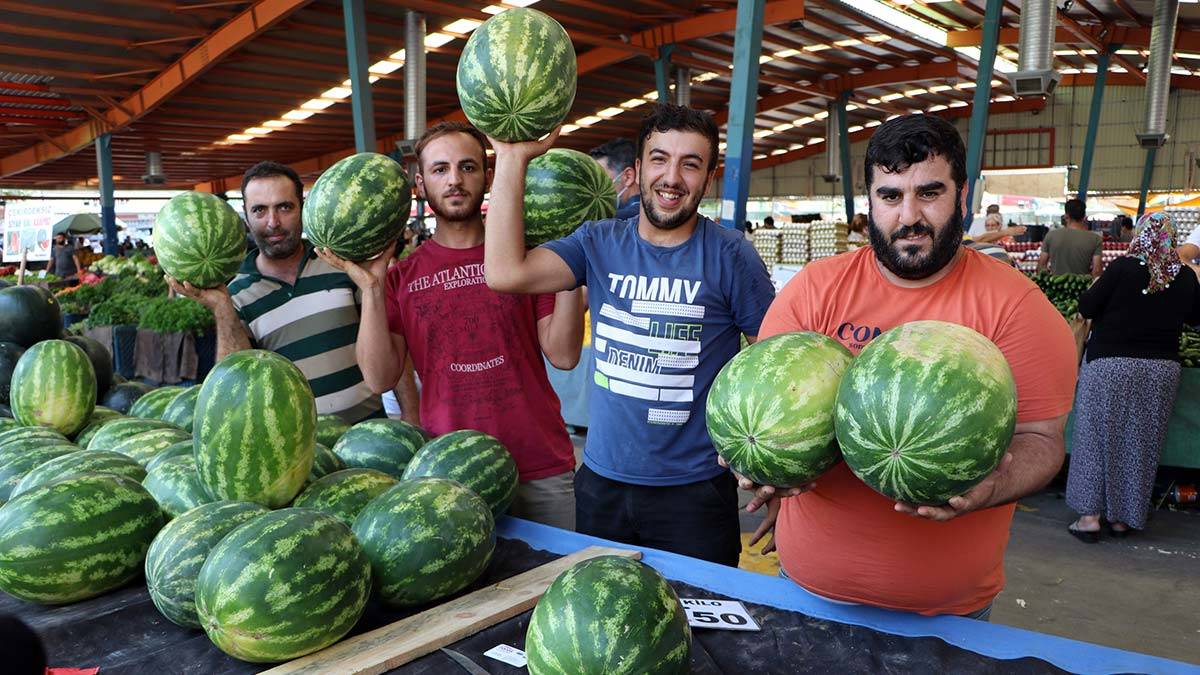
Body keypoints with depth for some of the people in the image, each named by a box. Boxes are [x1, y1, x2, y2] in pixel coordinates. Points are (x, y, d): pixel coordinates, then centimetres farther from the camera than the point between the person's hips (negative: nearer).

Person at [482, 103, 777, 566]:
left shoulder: (730, 255, -8)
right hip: (601, 480, 3)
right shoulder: (600, 243, 0)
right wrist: (512, 158, -15)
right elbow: (505, 272, -14)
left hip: (694, 489, -3)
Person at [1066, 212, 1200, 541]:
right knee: (1141, 443, 12)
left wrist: (1098, 287, 9)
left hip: (1110, 365, -3)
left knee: (1098, 437, 5)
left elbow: (1086, 307, -9)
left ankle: (1090, 516, 6)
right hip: (1162, 369, 4)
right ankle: (1124, 518, 21)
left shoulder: (1122, 268, -13)